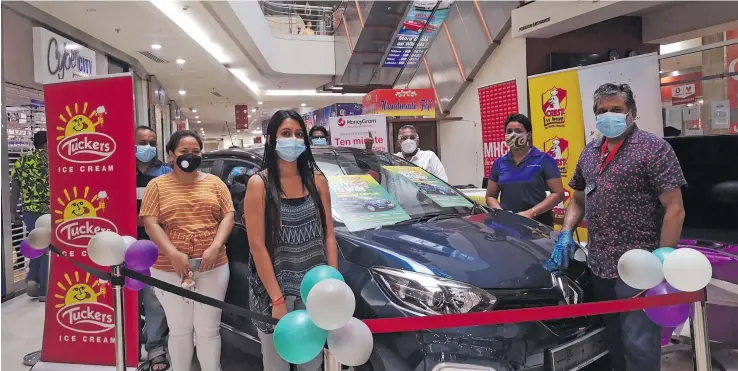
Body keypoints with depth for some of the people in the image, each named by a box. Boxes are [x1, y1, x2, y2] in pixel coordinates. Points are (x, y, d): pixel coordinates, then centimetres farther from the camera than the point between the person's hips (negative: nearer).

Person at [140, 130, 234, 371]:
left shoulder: (215, 183, 9)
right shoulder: (157, 185, 4)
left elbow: (228, 216, 4)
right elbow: (150, 223, -4)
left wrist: (215, 247, -12)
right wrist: (174, 254, -17)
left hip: (213, 267, 1)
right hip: (170, 269, -1)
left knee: (208, 329, 9)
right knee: (179, 329, 12)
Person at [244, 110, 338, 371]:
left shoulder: (317, 179, 3)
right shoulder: (259, 184, -7)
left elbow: (328, 235, 4)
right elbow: (257, 245, -12)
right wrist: (277, 299, -16)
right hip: (273, 287, -3)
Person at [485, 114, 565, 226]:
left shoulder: (544, 159, -1)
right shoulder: (499, 164, 9)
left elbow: (558, 193, -5)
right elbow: (490, 196, 12)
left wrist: (531, 213, -15)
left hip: (539, 224, -2)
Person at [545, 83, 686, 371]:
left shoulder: (653, 148, -8)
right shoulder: (590, 152, 12)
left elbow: (674, 209, -12)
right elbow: (578, 198, 21)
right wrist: (566, 233, 5)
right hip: (599, 266, 7)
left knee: (639, 344, 1)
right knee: (613, 341, 20)